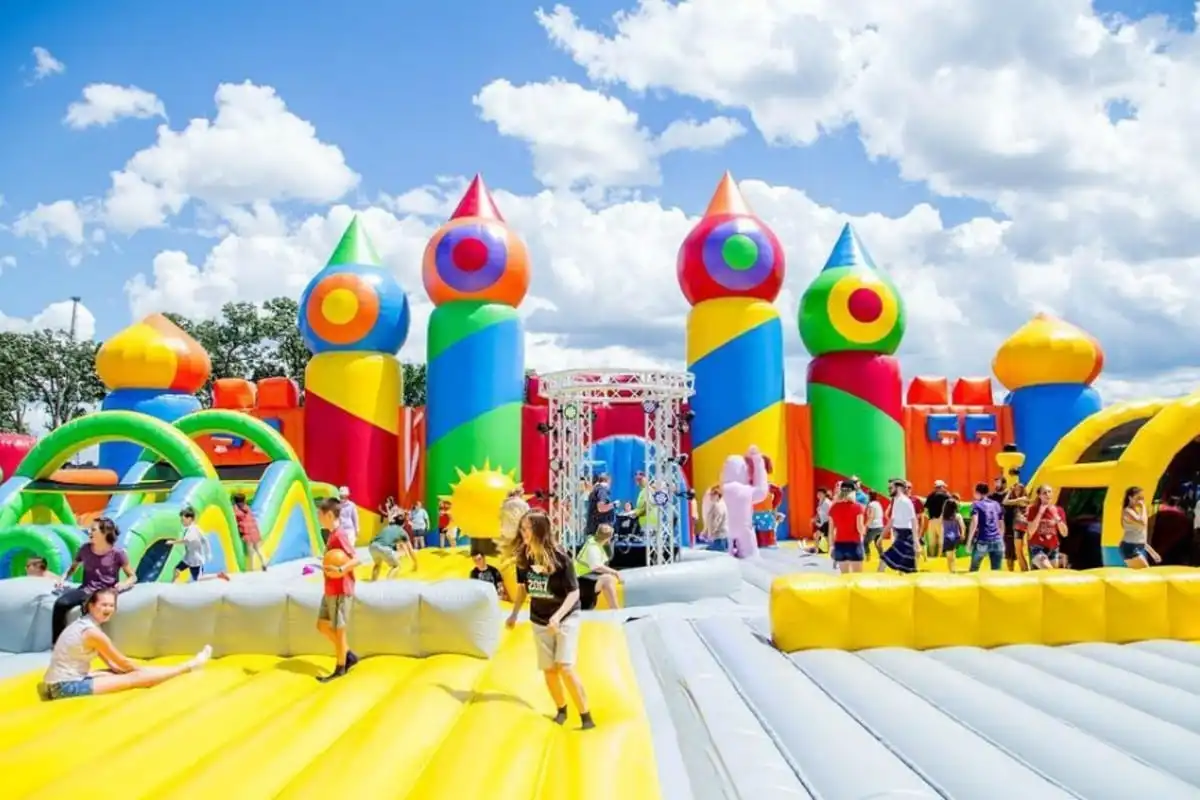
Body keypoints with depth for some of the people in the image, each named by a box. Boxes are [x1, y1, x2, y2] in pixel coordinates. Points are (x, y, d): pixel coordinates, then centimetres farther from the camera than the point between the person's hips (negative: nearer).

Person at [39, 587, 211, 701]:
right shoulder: (93, 632, -22)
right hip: (67, 687, -9)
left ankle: (185, 666, 17)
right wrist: (141, 670, 9)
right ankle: (189, 666, 1)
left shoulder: (84, 623, 8)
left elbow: (111, 663, 13)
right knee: (136, 678, -8)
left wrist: (138, 669, 12)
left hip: (65, 682, 9)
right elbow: (122, 662, -8)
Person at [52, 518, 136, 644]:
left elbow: (132, 577, 0)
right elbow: (73, 567, 23)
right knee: (60, 603, -25)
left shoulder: (117, 553, -6)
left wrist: (124, 584, -22)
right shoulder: (85, 549, 5)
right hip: (86, 590, 4)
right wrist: (63, 578, 4)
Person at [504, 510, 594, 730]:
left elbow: (574, 592, -19)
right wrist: (514, 613, 4)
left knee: (565, 668, -14)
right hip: (539, 620, 4)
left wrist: (558, 616, -31)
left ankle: (586, 717, 0)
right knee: (549, 670, 9)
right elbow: (522, 587, 7)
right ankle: (561, 710, 33)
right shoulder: (522, 556, -11)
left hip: (566, 618, -4)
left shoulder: (559, 557, -24)